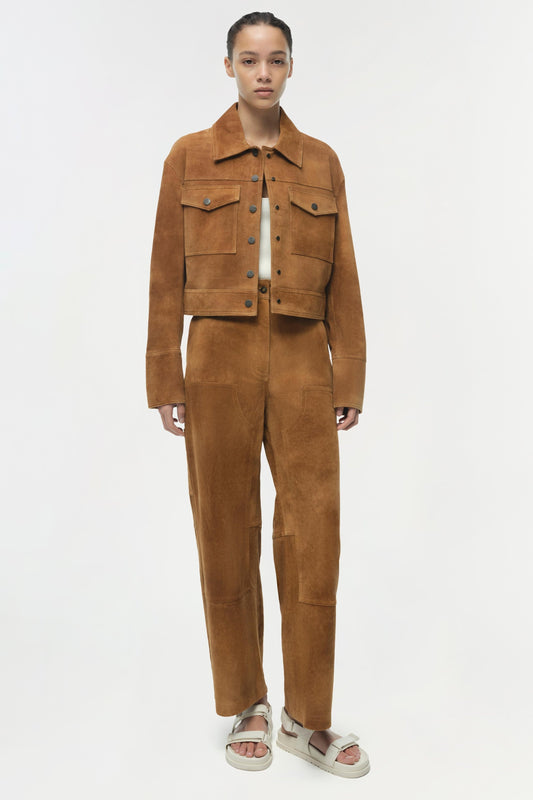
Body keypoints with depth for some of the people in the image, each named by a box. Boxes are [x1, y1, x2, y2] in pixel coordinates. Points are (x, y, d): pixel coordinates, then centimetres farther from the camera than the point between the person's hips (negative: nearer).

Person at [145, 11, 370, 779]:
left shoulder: (322, 163, 9)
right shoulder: (189, 156, 5)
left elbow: (341, 281, 8)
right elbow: (168, 276, 3)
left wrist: (350, 379, 3)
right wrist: (164, 382, -2)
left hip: (303, 362, 1)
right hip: (220, 361, -1)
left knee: (315, 536, -1)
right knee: (227, 537, 5)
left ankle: (310, 719, 16)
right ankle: (248, 707, 24)